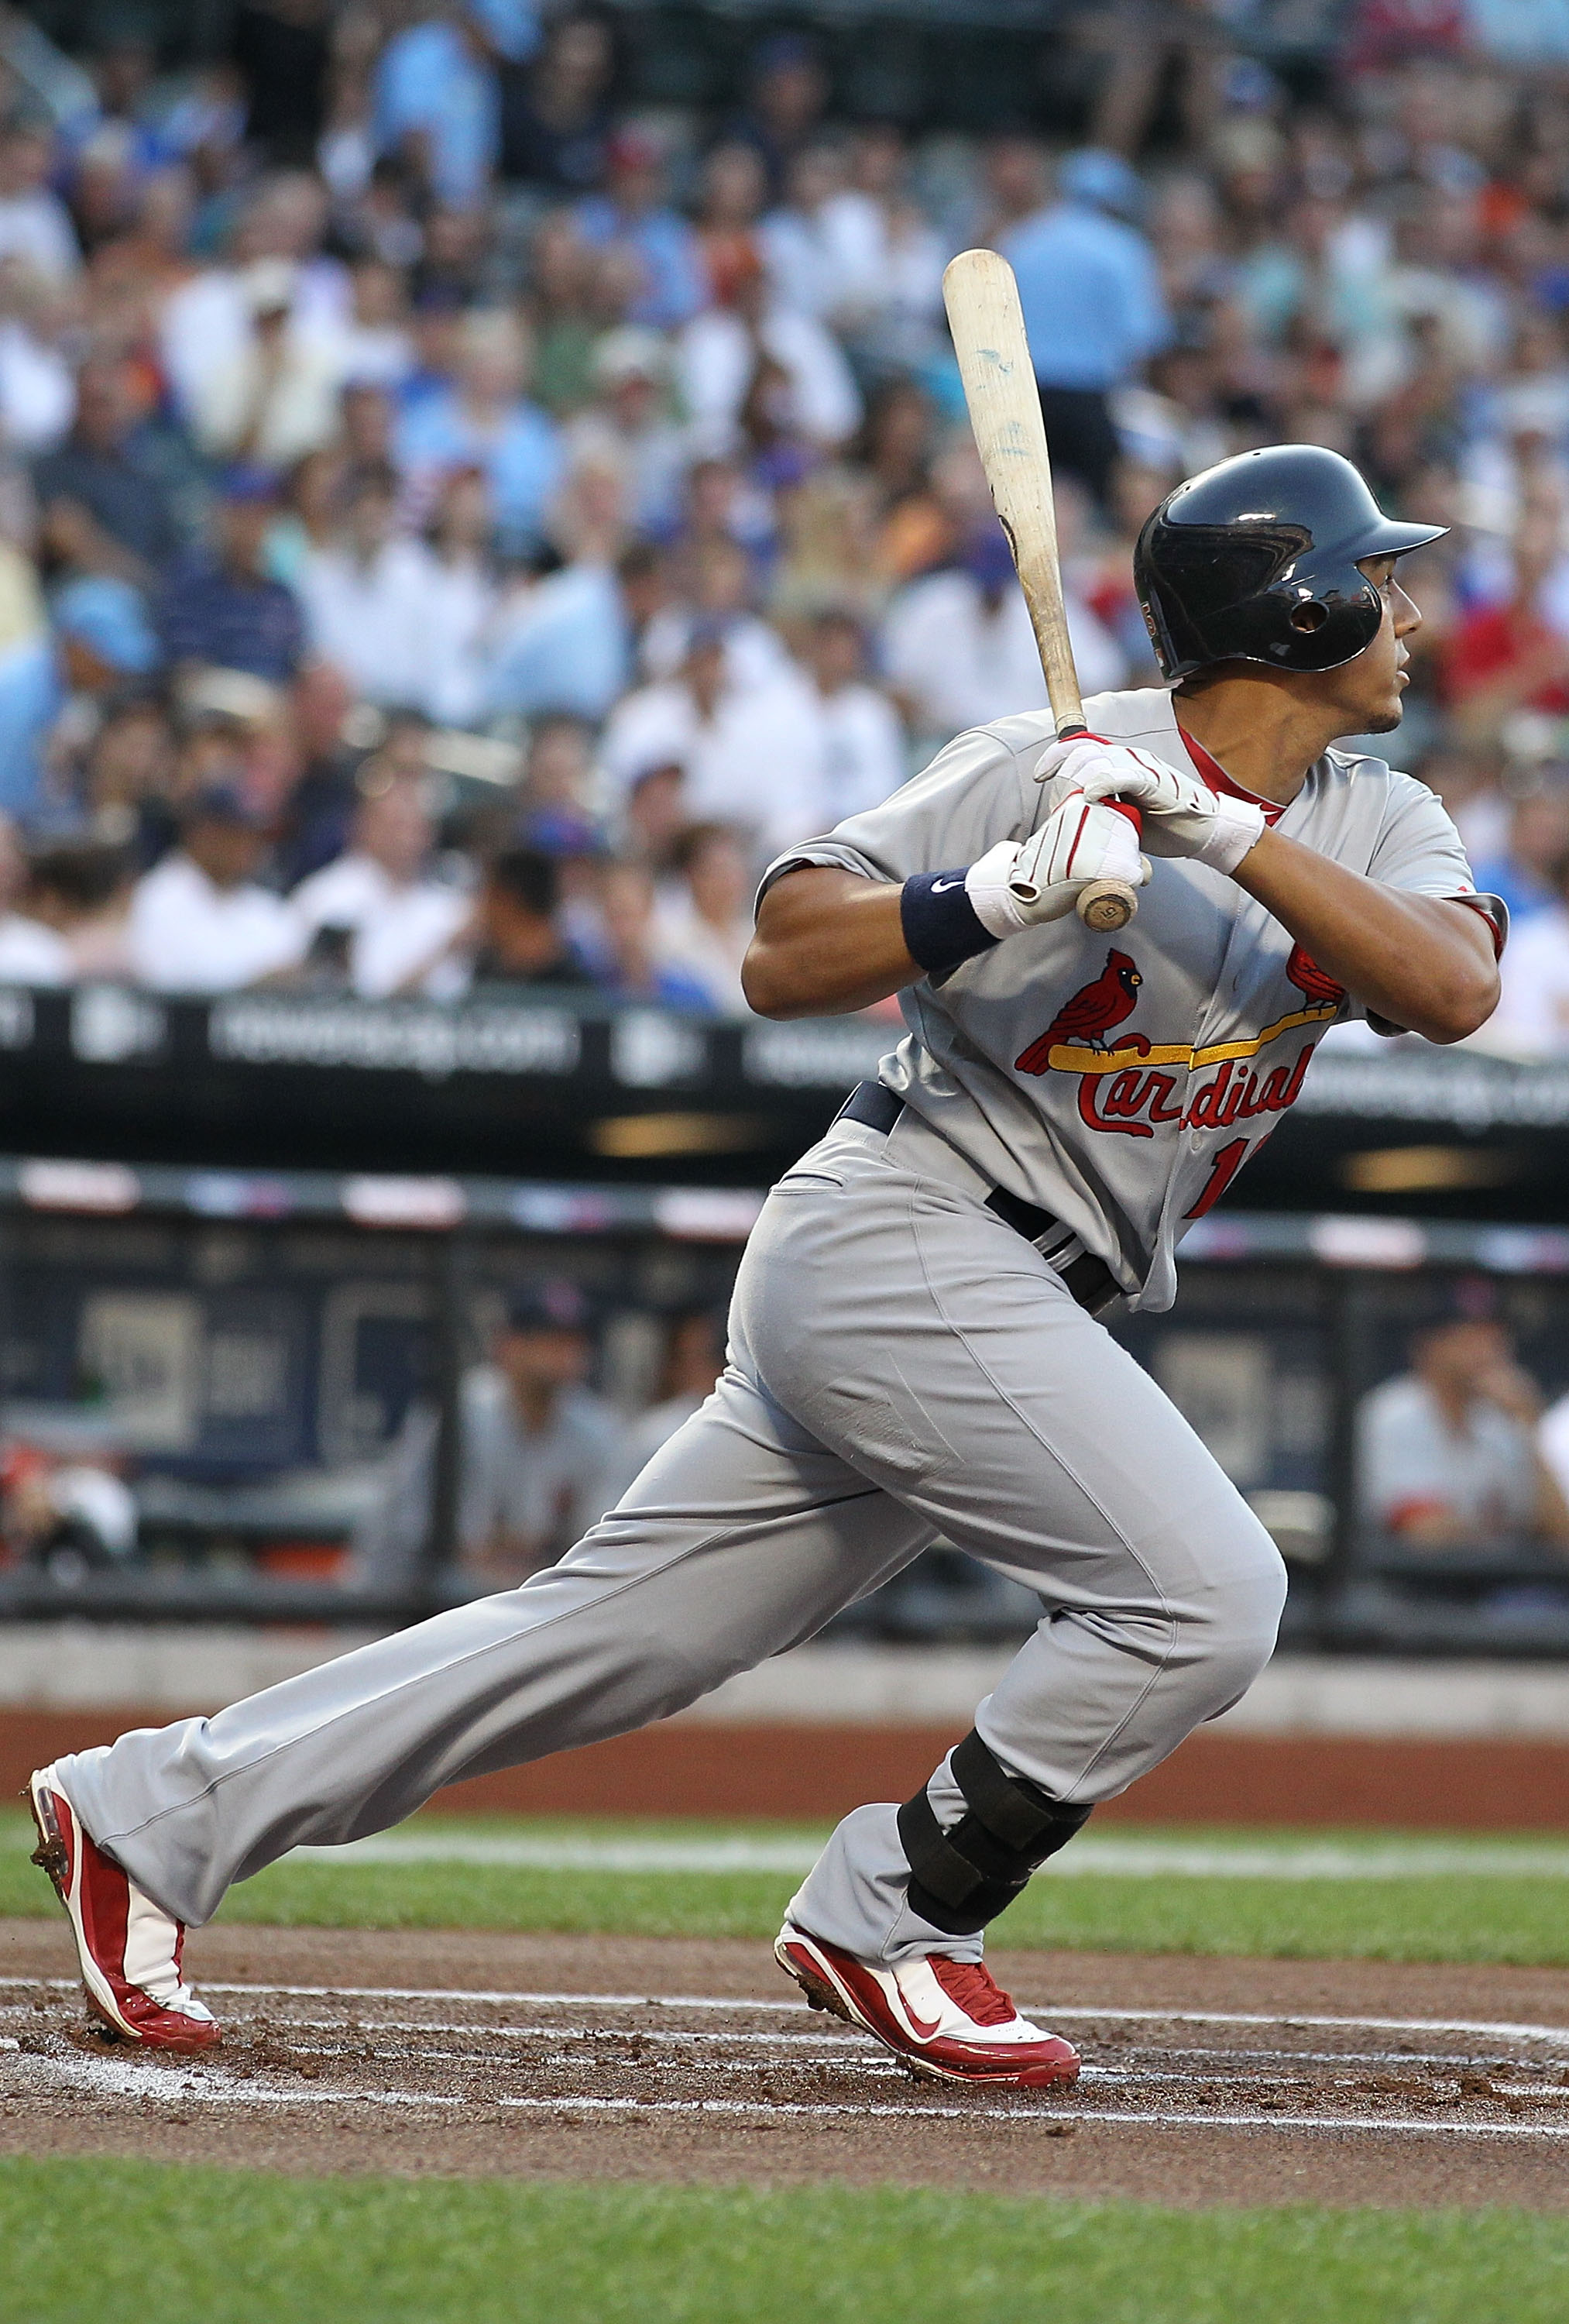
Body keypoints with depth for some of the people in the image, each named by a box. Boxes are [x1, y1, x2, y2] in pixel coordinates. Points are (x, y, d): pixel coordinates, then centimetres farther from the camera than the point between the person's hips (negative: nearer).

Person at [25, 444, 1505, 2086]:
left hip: (1025, 1308, 7)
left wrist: (1225, 833, -24)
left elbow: (1453, 990, -14)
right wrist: (1010, 888, -29)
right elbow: (782, 963, -14)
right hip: (899, 1244, -7)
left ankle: (155, 1809, 12)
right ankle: (889, 1921, -5)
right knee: (1202, 1594, -18)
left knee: (613, 1635, 7)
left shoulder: (1374, 826, 7)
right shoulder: (1056, 767, -12)